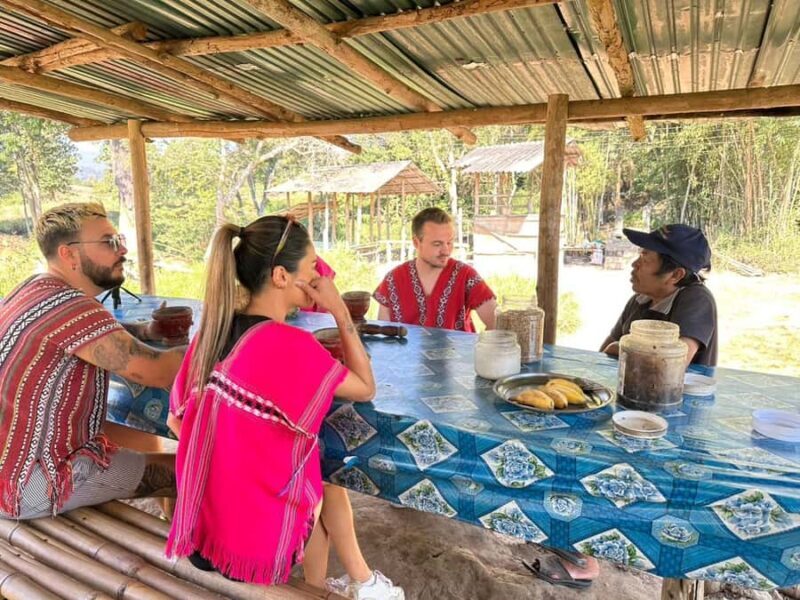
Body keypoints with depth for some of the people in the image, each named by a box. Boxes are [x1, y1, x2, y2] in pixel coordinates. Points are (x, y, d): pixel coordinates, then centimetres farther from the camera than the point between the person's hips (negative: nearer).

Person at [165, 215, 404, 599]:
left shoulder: (210, 332, -3)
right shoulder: (291, 346, -25)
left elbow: (177, 423, 7)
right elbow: (365, 389, -8)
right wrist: (341, 312, -9)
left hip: (203, 530, 6)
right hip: (258, 544, -6)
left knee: (322, 482, 24)